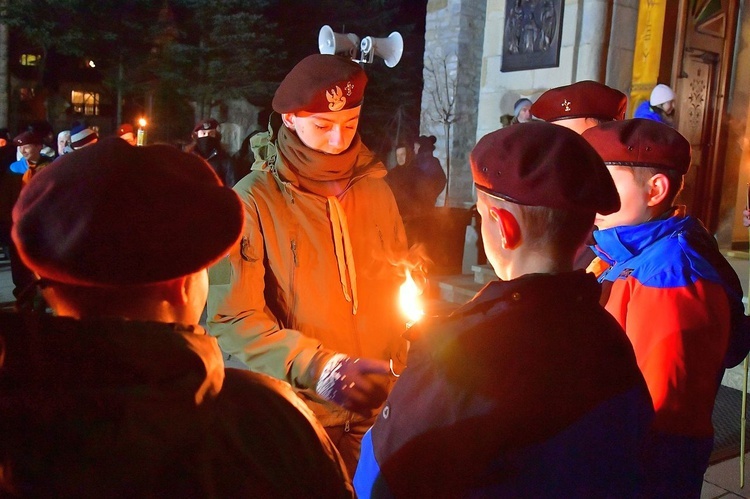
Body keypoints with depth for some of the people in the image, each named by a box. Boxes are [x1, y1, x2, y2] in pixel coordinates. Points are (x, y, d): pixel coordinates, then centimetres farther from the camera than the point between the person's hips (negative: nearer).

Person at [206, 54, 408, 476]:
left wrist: (408, 363, -1)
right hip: (298, 413, -4)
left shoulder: (374, 188, 2)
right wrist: (318, 368, -26)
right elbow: (233, 317, -16)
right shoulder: (253, 201, -12)